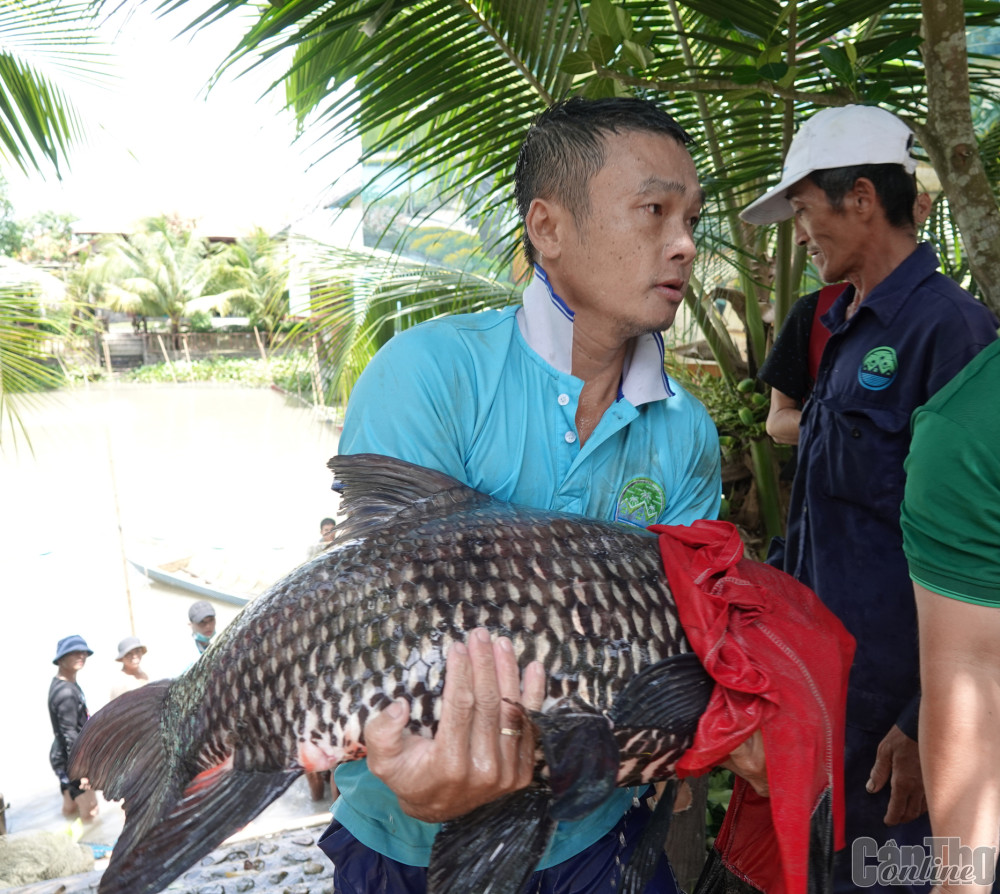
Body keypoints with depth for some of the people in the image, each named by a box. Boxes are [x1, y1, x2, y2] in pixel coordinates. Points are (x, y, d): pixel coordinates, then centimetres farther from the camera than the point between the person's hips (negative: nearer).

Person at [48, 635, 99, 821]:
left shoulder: (67, 684, 7)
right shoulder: (66, 692, -24)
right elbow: (69, 735, -25)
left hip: (67, 758, 10)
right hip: (70, 759, -10)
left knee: (71, 809, 19)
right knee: (89, 813, -3)